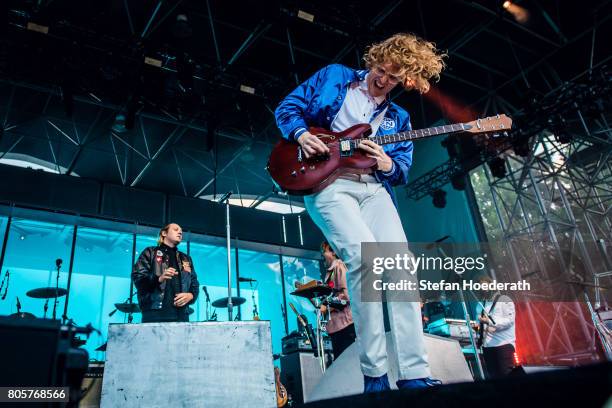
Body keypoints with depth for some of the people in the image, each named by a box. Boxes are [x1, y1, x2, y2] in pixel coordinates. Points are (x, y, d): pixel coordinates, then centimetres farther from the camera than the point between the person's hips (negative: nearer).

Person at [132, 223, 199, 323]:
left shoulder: (186, 259, 27)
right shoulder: (151, 253, 14)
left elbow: (194, 284, 21)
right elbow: (137, 277, 1)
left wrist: (190, 295, -1)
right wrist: (158, 279, -17)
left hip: (181, 314, 4)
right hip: (155, 313, -3)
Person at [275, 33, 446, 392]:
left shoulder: (398, 117, 21)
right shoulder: (334, 77, 13)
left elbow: (403, 171, 18)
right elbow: (287, 107, 12)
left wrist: (388, 165, -6)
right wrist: (301, 133, -10)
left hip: (374, 188, 5)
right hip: (327, 183, -5)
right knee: (363, 255, -28)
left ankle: (415, 374, -5)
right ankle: (374, 373, -17)